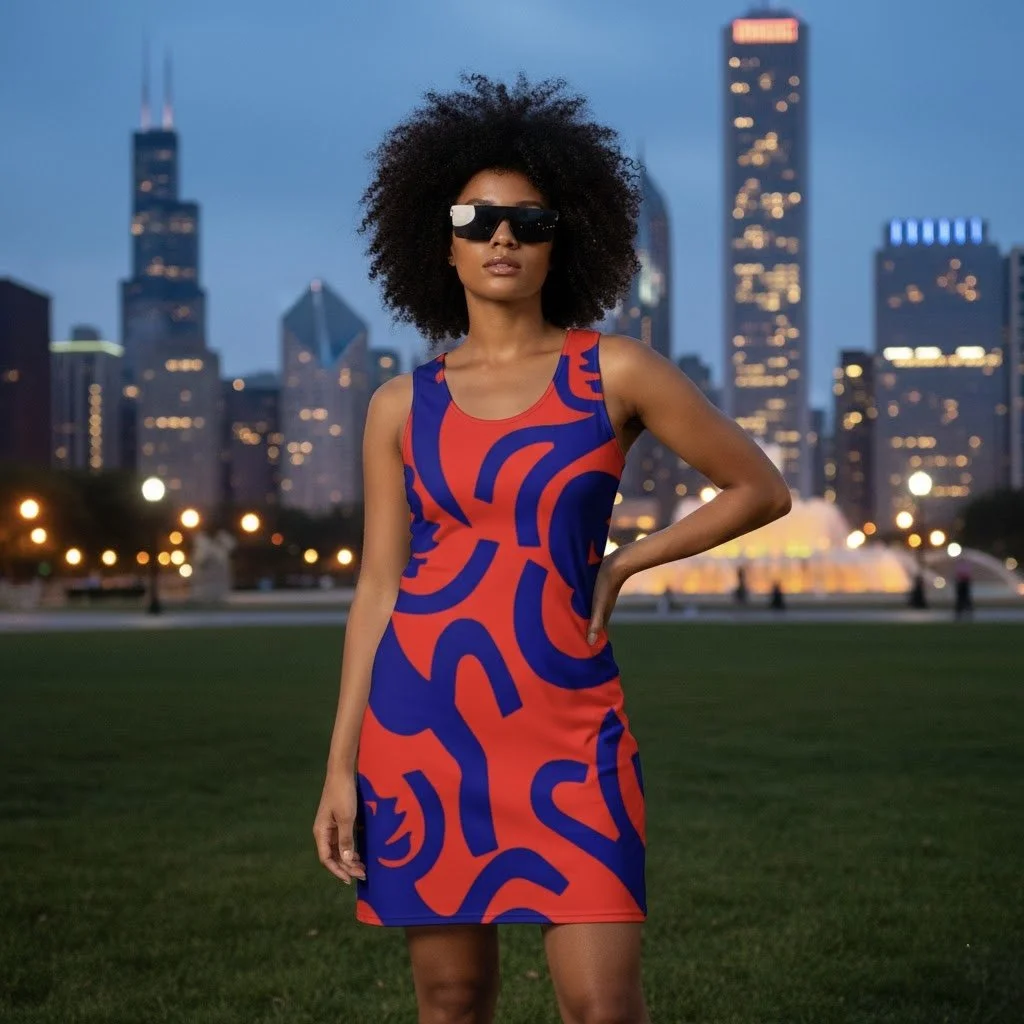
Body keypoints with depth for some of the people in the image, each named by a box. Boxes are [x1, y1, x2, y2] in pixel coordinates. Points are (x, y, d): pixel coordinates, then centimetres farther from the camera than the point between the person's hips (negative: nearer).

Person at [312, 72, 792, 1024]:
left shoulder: (616, 372, 0)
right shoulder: (401, 406, 6)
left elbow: (760, 488, 8)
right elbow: (377, 587, 7)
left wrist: (621, 565, 4)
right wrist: (340, 765, 3)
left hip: (563, 721, -2)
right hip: (419, 716, 2)